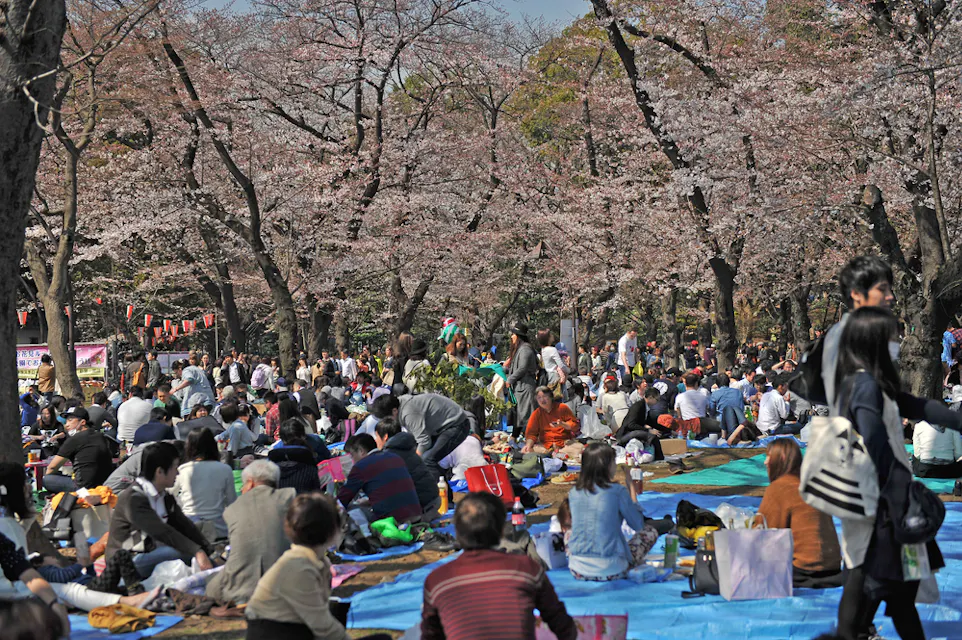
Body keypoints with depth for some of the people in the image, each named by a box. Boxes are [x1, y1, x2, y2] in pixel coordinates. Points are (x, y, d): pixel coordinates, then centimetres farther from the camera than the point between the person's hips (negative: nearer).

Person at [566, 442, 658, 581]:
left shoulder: (574, 493, 3)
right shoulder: (617, 492, -11)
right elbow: (638, 525, 2)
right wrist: (630, 486, 8)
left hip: (578, 571, 4)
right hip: (609, 571, -3)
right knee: (650, 531, 16)